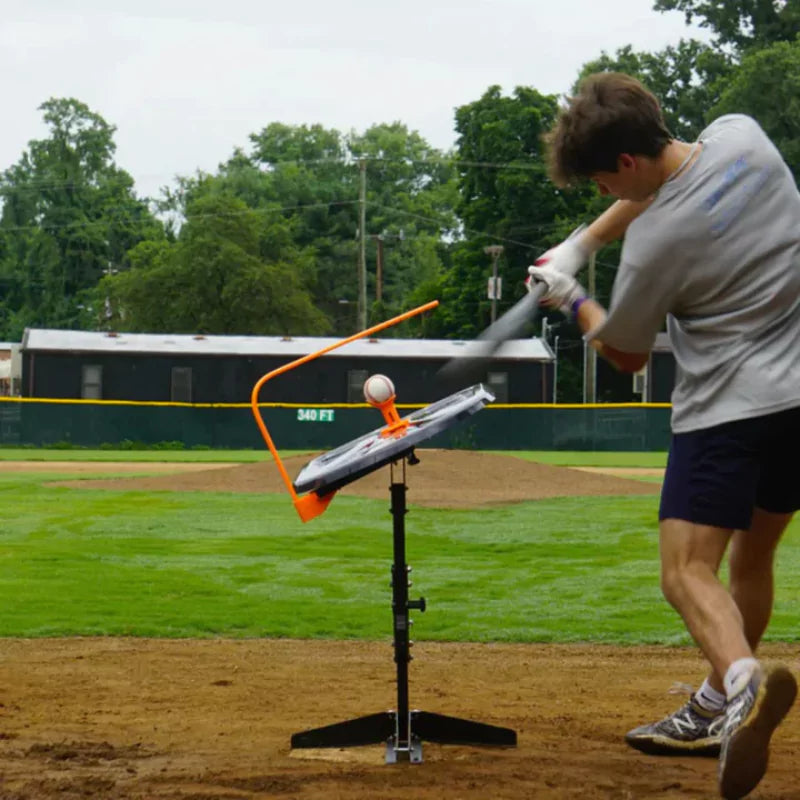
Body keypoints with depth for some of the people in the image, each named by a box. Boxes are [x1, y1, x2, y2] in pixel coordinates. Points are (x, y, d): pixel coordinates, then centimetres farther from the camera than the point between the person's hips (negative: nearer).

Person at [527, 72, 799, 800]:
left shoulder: (655, 242, -17)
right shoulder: (742, 134, 0)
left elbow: (626, 356, 1)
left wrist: (571, 300, 16)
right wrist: (579, 246, 16)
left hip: (729, 408, -8)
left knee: (687, 571, -14)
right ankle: (717, 712, 33)